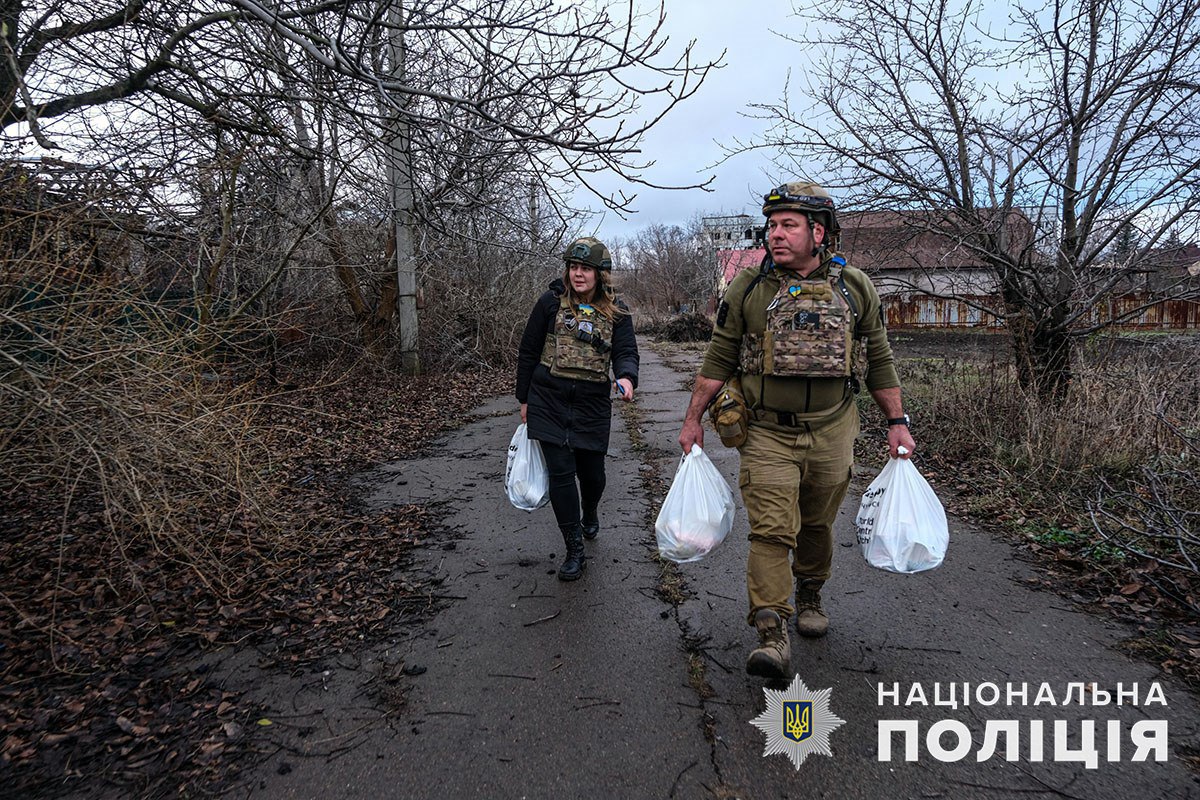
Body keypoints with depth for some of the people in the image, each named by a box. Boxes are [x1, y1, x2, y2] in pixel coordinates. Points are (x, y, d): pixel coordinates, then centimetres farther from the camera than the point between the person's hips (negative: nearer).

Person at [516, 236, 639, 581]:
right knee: (560, 473, -5)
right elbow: (528, 352, 4)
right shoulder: (551, 302, -1)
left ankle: (590, 515, 48)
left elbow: (626, 353, -6)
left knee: (592, 471, 12)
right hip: (549, 401, -1)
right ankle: (574, 551, 7)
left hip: (593, 405, 1)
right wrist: (524, 399, 6)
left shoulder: (617, 313, 2)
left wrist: (626, 378, -30)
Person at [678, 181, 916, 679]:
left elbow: (879, 360, 9)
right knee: (771, 530, -9)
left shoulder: (855, 288, 2)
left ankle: (809, 595, 41)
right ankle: (772, 635, -5)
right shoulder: (748, 289, -2)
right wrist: (693, 419, 1)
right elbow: (719, 358, 2)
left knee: (817, 526, 16)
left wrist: (897, 422, 8)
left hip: (831, 435, 2)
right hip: (767, 435, -2)